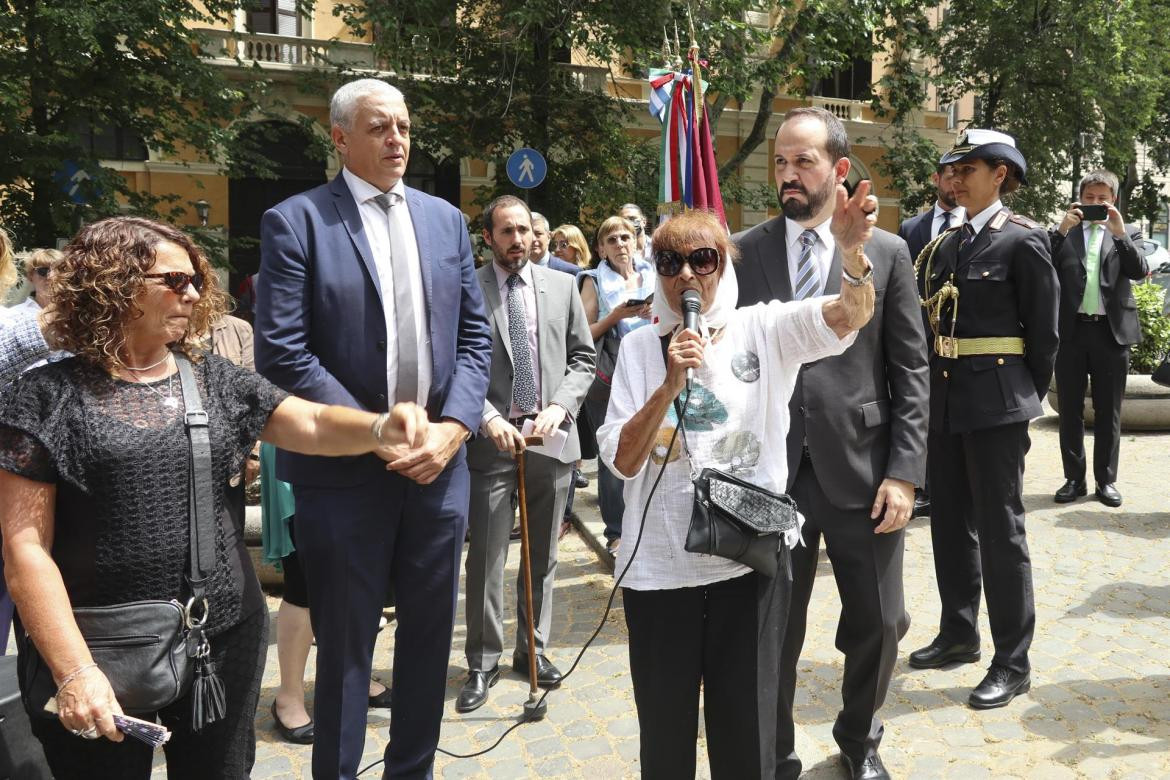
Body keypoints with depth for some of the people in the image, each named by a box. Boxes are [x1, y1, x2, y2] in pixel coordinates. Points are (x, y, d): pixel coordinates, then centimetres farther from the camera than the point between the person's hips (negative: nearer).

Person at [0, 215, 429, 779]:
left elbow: (313, 424, -3)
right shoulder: (46, 396, -7)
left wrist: (380, 428, -25)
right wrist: (73, 671, -17)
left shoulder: (214, 380, 6)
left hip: (224, 635, 4)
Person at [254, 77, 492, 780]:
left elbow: (474, 333, 9)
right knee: (345, 642, 10)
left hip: (440, 459, 4)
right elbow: (281, 352, -11)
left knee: (430, 635, 15)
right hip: (345, 470, -4)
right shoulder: (297, 221, -4)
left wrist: (454, 426, -6)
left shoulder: (446, 219, 10)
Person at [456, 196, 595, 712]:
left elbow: (583, 357, 9)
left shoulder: (562, 286, 7)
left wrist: (561, 405, -6)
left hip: (551, 437, 4)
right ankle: (483, 662, 18)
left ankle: (533, 649, 30)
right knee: (485, 559, 2)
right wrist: (488, 418, -18)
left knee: (543, 555, 14)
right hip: (492, 439, -3)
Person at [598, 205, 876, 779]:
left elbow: (850, 316, -17)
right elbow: (622, 461, -6)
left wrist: (853, 247, -36)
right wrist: (670, 385, -19)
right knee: (664, 729, 15)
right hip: (659, 566, 1)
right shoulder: (640, 347, 1)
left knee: (746, 727, 14)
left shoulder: (761, 329, 0)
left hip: (752, 559, 0)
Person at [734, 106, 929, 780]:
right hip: (772, 471, 0)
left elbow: (911, 371, 1)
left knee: (879, 623, 12)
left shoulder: (888, 253, 2)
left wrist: (904, 471, -6)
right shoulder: (742, 252, 3)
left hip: (861, 469, 1)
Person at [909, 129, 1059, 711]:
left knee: (999, 530, -1)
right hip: (944, 397, 7)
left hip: (996, 400, -7)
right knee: (950, 522, 14)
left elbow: (1043, 331, -4)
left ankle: (1013, 663, 11)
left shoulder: (1022, 240, -6)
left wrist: (1028, 397, 1)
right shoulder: (944, 246, 12)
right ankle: (958, 633, 30)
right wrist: (931, 392, 8)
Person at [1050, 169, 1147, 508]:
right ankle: (1074, 478, 14)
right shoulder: (1063, 233, 9)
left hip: (1111, 331, 0)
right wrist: (1061, 230, -13)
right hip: (1071, 330, 0)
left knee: (1108, 411, 6)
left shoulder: (1128, 232, 9)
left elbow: (1140, 271, -5)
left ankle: (1106, 479, 15)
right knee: (1070, 410, 5)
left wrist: (1119, 232, -15)